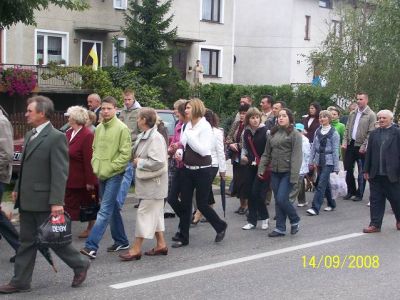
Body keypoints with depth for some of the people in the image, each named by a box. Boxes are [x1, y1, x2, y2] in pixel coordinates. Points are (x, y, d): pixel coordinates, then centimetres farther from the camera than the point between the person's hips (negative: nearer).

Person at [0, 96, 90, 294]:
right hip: (27, 200, 8)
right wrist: (17, 189, 17)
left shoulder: (56, 138, -14)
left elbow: (60, 172, -18)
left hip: (44, 201, -8)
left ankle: (80, 265, 22)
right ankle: (20, 282, 17)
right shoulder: (30, 135, 13)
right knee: (26, 241, 11)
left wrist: (57, 202, -22)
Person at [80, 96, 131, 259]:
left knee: (105, 211, -11)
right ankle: (121, 241, 28)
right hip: (101, 175, 7)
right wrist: (95, 165, 6)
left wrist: (109, 168, -14)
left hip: (114, 175, -7)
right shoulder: (99, 128, 10)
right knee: (113, 209, 16)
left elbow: (126, 154, -14)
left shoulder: (122, 128, -11)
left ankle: (91, 246, -16)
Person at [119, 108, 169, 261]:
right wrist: (136, 160, 4)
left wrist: (139, 162, -17)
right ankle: (161, 244, 25)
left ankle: (136, 249, 2)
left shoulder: (156, 138, -20)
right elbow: (135, 153, 24)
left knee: (145, 213, -4)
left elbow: (158, 162, -27)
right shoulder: (142, 136, 10)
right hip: (147, 181, 10)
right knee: (154, 213, 15)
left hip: (153, 182, -10)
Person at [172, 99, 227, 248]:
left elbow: (204, 150, -21)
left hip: (202, 170, -7)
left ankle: (220, 226, 25)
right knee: (185, 203, 6)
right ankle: (183, 238, 13)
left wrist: (190, 135, -22)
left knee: (202, 204, 1)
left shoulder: (205, 126, -13)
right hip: (188, 169, 7)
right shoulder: (188, 125, 7)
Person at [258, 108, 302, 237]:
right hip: (275, 172, 6)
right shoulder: (273, 134, 13)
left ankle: (295, 220, 13)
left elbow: (296, 156, -12)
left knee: (282, 199, -11)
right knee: (278, 201, 8)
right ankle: (280, 228, 16)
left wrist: (294, 176, -18)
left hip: (287, 172, -6)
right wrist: (261, 168, 4)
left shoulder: (294, 134, -5)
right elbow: (266, 153, 14)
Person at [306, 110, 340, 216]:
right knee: (326, 184, 15)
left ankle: (315, 208, -12)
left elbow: (335, 151, -8)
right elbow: (314, 147, 12)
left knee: (321, 184, -10)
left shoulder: (333, 133, -8)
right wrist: (312, 160, 8)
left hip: (328, 162, -5)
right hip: (319, 161, 6)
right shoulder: (317, 131, 7)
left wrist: (336, 167, -8)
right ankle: (331, 204, 30)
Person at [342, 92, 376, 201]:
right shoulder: (352, 113, 12)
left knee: (361, 172, 3)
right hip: (350, 144, 5)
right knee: (348, 169, 8)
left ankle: (359, 194, 12)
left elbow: (371, 133, -11)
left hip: (361, 147, -5)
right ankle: (351, 191, 22)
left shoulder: (371, 115, -6)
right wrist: (345, 142, 1)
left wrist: (364, 146, -16)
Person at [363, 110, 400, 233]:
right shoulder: (374, 134, 9)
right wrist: (366, 170, 6)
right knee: (375, 200, 6)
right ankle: (375, 224, 12)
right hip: (376, 174, 4)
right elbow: (369, 153, 10)